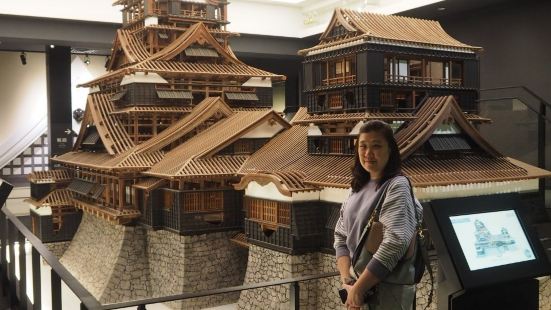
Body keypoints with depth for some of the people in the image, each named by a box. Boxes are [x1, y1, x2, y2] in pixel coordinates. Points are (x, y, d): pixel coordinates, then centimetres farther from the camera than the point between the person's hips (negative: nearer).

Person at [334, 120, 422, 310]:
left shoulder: (397, 187, -15)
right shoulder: (359, 187, 6)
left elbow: (396, 242, -26)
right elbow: (341, 235, 5)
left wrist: (358, 288, -21)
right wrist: (347, 280, -8)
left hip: (387, 291, -6)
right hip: (358, 286, 6)